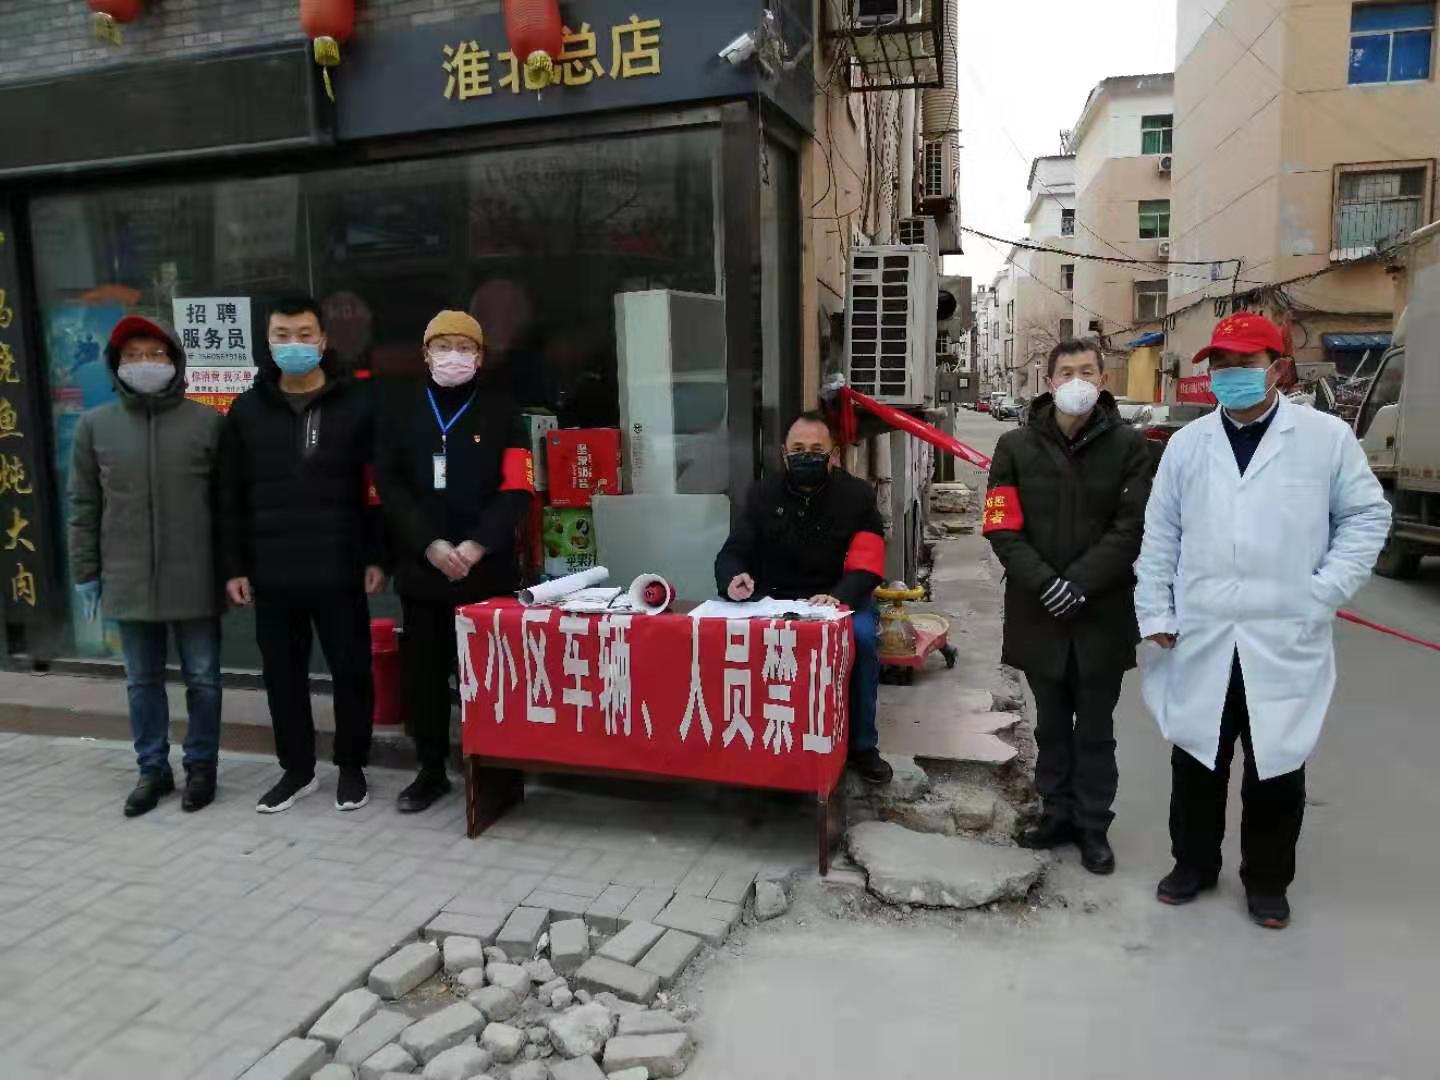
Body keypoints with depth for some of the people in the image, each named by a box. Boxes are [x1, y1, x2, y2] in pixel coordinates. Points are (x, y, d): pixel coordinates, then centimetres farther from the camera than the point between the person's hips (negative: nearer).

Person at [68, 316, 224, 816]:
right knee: (142, 682, 13)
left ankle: (201, 765, 23)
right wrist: (85, 573, 5)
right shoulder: (94, 426, 4)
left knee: (203, 679, 8)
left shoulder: (209, 422, -2)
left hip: (195, 581, -2)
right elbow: (84, 507, 7)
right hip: (128, 582, 2)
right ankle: (153, 768, 27)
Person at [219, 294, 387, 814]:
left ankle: (351, 767, 23)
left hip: (339, 572, -2)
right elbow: (230, 496, 8)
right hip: (272, 574, 3)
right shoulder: (247, 409, 6)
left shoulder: (356, 404, -1)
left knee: (351, 671, 6)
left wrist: (376, 557, -6)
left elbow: (379, 489, -2)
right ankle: (297, 769, 27)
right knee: (282, 676, 11)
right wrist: (235, 566, 4)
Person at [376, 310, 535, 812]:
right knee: (423, 672, 9)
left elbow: (517, 490, -4)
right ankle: (431, 770, 23)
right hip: (421, 569, 2)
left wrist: (477, 546, -15)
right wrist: (430, 545, -11)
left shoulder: (502, 413, 3)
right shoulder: (401, 412, 9)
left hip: (488, 570, -2)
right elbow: (390, 487, 2)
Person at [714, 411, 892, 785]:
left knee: (863, 636, -32)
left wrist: (838, 598, -36)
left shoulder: (857, 495, -5)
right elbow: (732, 553, -3)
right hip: (774, 600, 1)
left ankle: (862, 746, -10)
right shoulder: (763, 494, 2)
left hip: (841, 599, -1)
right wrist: (733, 579, -30)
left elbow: (866, 566, -14)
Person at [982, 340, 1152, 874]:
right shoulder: (1016, 445, 2)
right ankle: (1057, 813, 31)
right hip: (1037, 611, 1)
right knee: (1051, 724, 16)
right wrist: (1043, 582, -16)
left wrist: (1080, 583, -17)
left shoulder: (1128, 445, -1)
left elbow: (1131, 526, -8)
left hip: (1103, 613, -1)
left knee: (1095, 729, 11)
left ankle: (1093, 826, 25)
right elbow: (1002, 528, -4)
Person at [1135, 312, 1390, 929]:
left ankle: (1266, 879, 30)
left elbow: (1367, 516, 3)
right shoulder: (1187, 444, 7)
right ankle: (1194, 863, 32)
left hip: (1286, 643, -2)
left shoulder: (1327, 437, -1)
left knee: (1276, 767, 11)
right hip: (1200, 641, 2)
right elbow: (1160, 535, 7)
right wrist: (1155, 613, 3)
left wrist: (1325, 591, -8)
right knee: (1197, 762, 13)